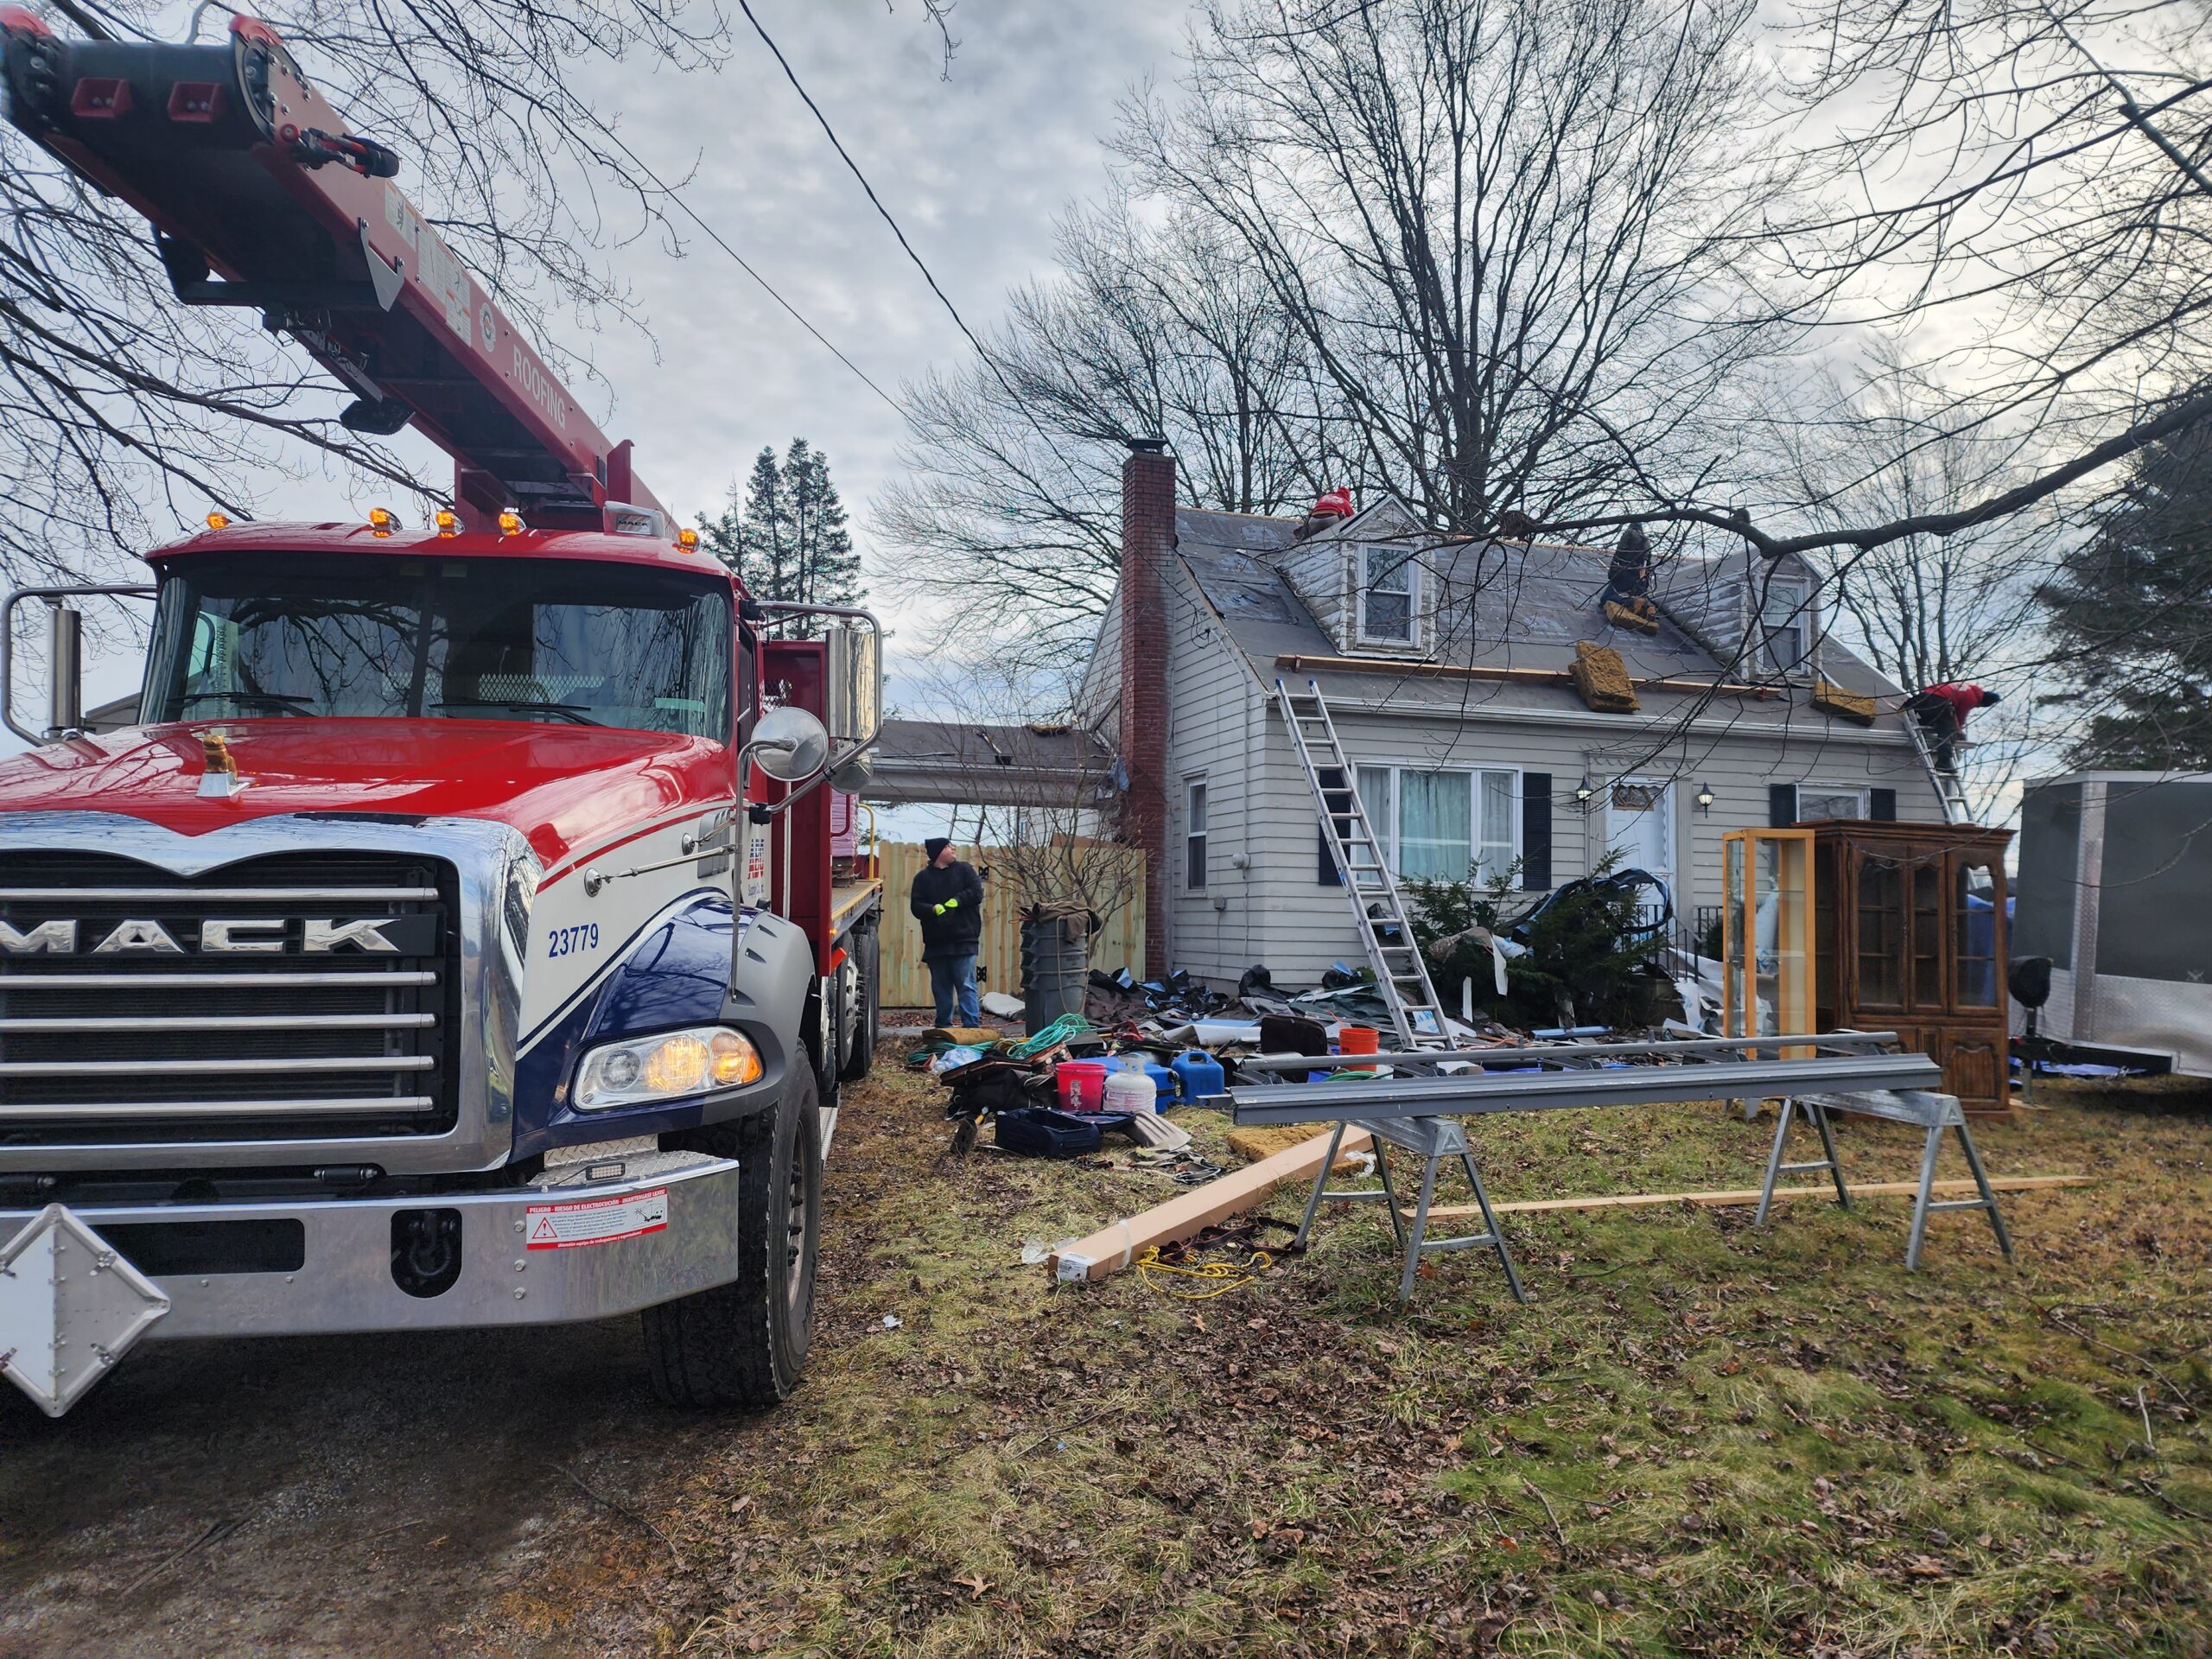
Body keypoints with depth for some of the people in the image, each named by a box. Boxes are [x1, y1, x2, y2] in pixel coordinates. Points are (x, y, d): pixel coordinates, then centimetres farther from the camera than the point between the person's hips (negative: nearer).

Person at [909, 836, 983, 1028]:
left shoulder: (964, 869, 7)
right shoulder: (923, 877, 9)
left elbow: (976, 892, -4)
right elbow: (916, 906, -1)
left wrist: (956, 901, -14)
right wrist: (935, 909, -19)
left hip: (963, 940, -2)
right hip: (935, 942, 2)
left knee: (966, 986, -7)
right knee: (941, 988, 11)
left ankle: (971, 1027, -8)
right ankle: (943, 1028, 21)